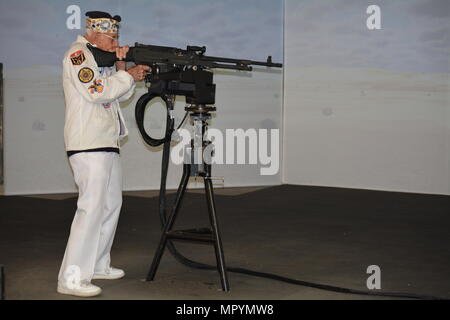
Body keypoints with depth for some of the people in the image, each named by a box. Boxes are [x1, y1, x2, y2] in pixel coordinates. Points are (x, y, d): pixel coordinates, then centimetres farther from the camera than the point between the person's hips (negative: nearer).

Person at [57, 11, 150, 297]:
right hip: (89, 146, -10)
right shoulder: (78, 53, -7)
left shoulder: (101, 58, 21)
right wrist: (128, 75, -11)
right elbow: (95, 91, -20)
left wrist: (121, 67, 3)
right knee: (92, 208, -14)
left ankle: (98, 265, 25)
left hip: (108, 145, 10)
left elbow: (123, 94, 17)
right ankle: (72, 278, -12)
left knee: (112, 205, 14)